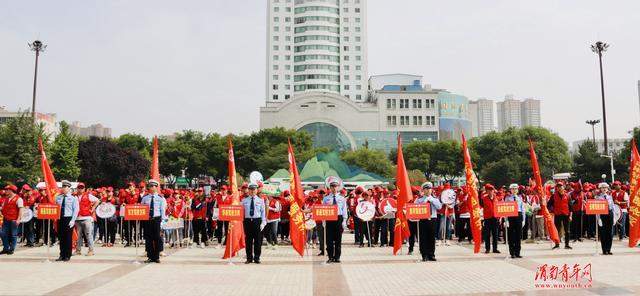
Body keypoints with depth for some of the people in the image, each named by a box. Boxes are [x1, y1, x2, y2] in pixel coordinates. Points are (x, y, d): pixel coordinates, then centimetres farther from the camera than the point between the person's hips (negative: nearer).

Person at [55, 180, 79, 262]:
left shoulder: (73, 198, -1)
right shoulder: (58, 198, 12)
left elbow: (76, 210, -6)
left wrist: (72, 220, -14)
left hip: (69, 219, -4)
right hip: (60, 219, 4)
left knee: (68, 238, -1)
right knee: (61, 238, 7)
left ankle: (67, 256, 7)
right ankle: (62, 255, 14)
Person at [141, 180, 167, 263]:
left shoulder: (160, 198, 3)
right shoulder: (145, 198, 9)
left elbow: (163, 210, 2)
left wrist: (162, 220, -5)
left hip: (156, 219, -2)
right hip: (147, 220, 2)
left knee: (157, 238, -1)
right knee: (148, 238, 3)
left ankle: (157, 257, 9)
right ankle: (150, 257, 12)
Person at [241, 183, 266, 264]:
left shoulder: (260, 200, 5)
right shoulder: (244, 200, 7)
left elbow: (263, 212, 4)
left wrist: (263, 223, -3)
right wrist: (241, 221, -1)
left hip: (257, 221, -1)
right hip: (247, 221, 1)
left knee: (258, 240, 2)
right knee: (248, 240, 5)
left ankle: (257, 258, 12)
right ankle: (249, 258, 14)